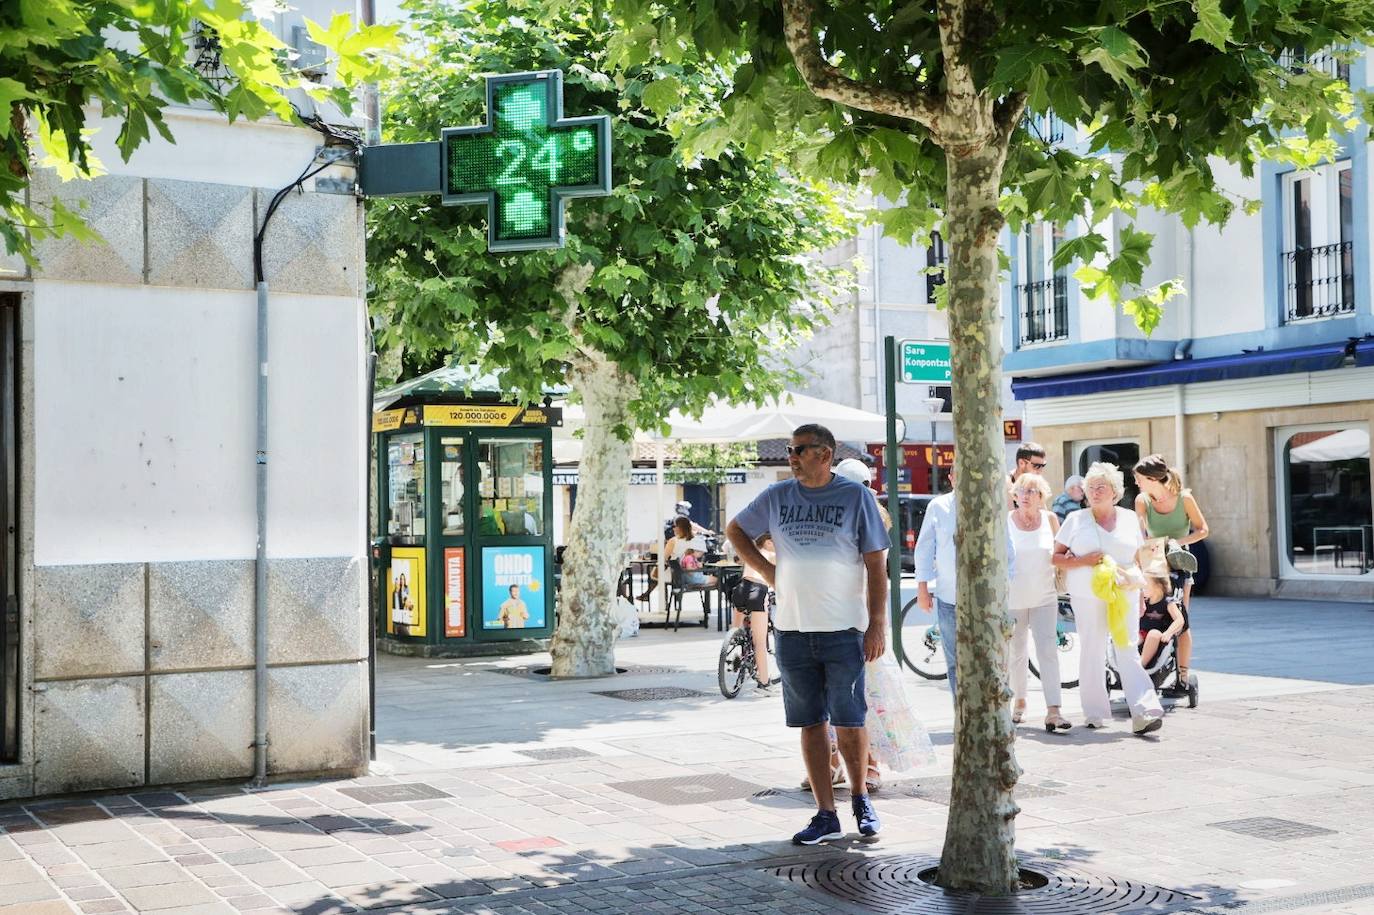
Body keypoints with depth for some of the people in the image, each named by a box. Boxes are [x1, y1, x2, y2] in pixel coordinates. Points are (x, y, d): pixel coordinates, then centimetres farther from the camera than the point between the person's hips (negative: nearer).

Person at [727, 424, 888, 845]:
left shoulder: (855, 496, -2)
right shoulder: (777, 496, 7)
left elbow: (876, 563, -2)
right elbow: (735, 530, 22)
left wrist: (878, 624, -8)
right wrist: (766, 569, 9)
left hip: (844, 631, -3)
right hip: (792, 631, 3)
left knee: (849, 721, 0)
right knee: (811, 724, 6)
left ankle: (860, 797, 24)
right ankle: (826, 815, 13)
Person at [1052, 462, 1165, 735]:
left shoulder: (1129, 518, 11)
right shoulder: (1076, 520, 5)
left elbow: (1138, 559, 18)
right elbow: (1057, 558, 4)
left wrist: (1140, 596, 15)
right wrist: (1084, 561, -13)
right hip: (1087, 596, -1)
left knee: (1128, 651, -8)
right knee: (1092, 652, 2)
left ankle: (1143, 712, -17)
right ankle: (1095, 714, 10)